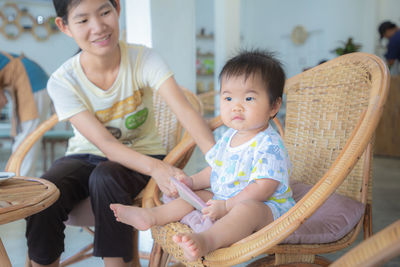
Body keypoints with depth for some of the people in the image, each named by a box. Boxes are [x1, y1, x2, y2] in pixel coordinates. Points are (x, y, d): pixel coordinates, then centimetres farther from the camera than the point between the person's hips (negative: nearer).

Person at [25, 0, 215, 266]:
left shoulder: (143, 59, -16)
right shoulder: (62, 82, -15)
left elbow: (184, 109, -28)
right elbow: (104, 143, -23)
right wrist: (154, 167, -42)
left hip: (141, 153, -1)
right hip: (87, 155, 2)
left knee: (104, 178, -34)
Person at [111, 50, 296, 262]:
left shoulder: (269, 145, -21)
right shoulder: (228, 137, 7)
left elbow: (264, 186, -27)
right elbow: (215, 170, 21)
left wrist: (226, 205, -27)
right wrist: (193, 181, 5)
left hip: (267, 207, -9)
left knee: (247, 209, -40)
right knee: (197, 196, 9)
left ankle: (208, 239, -60)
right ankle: (150, 216, 7)